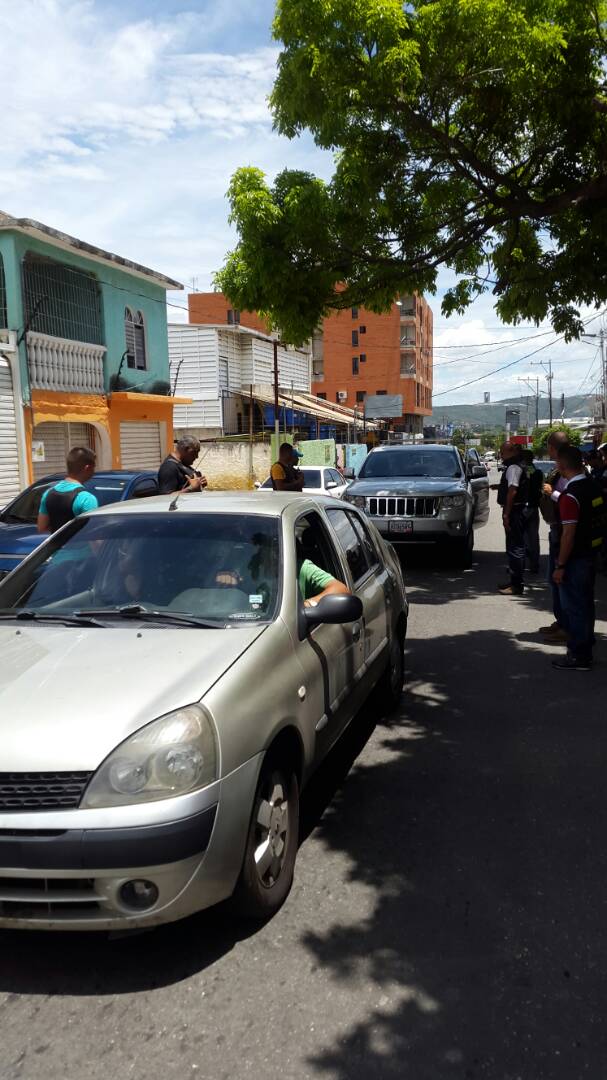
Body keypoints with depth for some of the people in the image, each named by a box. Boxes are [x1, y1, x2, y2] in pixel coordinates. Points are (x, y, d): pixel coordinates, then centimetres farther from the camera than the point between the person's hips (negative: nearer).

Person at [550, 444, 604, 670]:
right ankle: (585, 650, 28)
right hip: (590, 554, 9)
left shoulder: (570, 495, -21)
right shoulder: (593, 486, 5)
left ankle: (578, 656, 8)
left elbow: (569, 534, -23)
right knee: (586, 604, 17)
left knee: (573, 607, 1)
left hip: (575, 558, -9)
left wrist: (560, 566, -17)